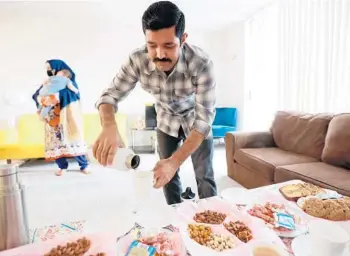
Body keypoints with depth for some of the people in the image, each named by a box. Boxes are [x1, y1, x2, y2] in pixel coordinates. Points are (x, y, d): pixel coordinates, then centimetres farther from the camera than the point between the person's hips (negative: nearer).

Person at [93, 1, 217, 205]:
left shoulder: (201, 64, -35)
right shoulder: (137, 60, -27)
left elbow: (204, 118, -35)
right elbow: (110, 95, -21)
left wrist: (175, 161, -46)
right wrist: (109, 127, -44)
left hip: (195, 120, -2)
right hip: (167, 120, 3)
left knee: (204, 175, 4)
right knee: (167, 174, 8)